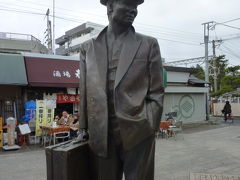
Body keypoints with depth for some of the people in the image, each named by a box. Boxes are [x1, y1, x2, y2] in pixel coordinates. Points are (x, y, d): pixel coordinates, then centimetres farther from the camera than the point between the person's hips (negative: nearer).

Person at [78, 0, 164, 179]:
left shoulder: (148, 44, 5)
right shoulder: (88, 48, 10)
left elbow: (156, 92, 2)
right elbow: (84, 92, 12)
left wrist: (149, 127, -6)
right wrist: (83, 127, 7)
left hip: (137, 134, -1)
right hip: (100, 135, 2)